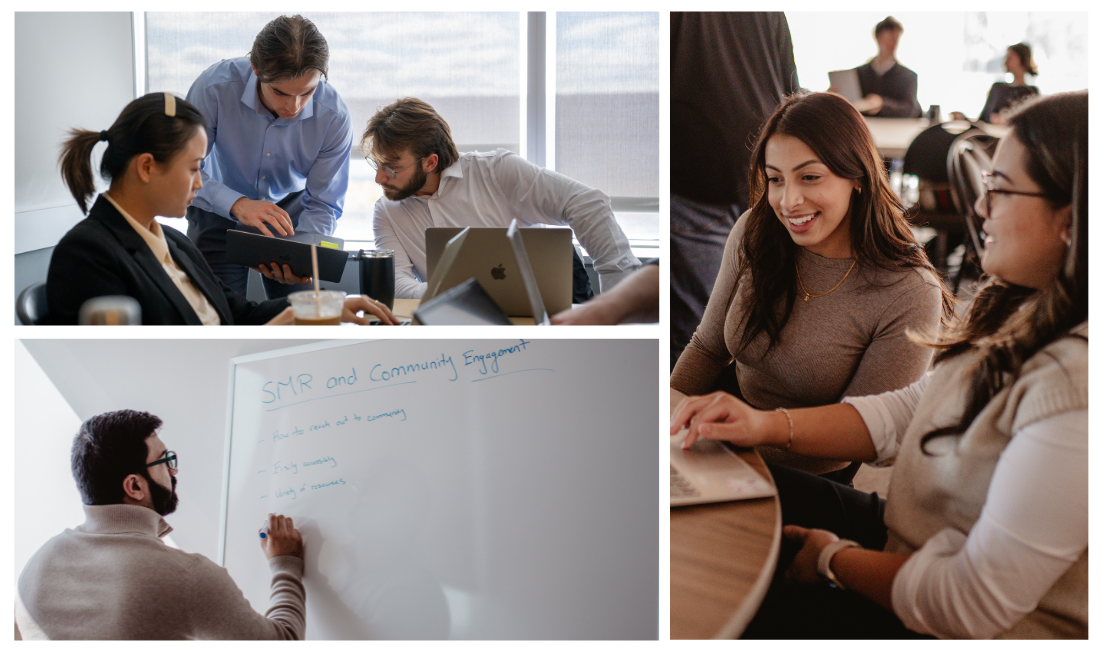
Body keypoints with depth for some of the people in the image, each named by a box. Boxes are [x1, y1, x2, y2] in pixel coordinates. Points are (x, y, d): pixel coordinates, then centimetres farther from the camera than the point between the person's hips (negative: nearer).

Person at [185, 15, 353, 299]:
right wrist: (237, 203, -45)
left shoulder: (335, 117, -23)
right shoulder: (216, 86, -28)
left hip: (290, 211, 1)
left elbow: (323, 205, -16)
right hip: (222, 212, -1)